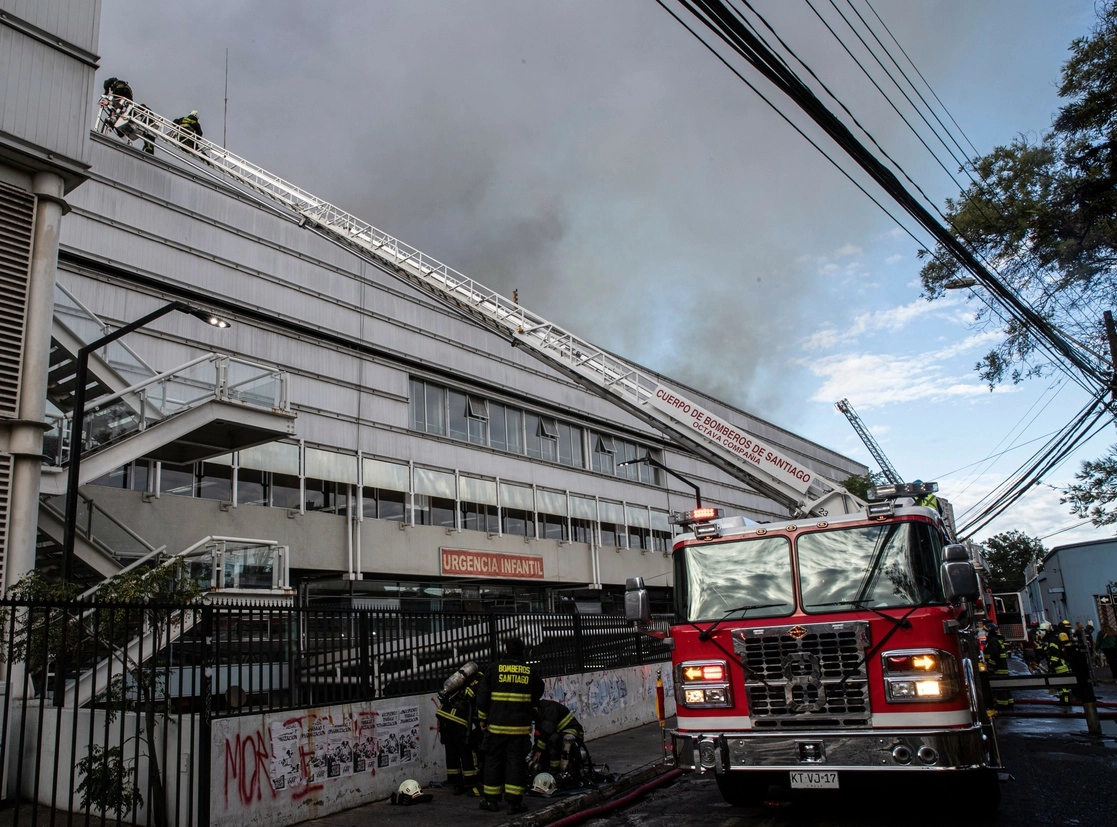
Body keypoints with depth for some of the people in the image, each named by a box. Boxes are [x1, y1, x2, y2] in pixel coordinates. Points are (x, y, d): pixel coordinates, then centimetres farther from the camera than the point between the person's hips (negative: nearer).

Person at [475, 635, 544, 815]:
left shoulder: (493, 668, -3)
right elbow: (537, 695, 13)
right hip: (520, 726, 1)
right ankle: (514, 802, 4)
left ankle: (491, 800, 17)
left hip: (497, 725, 0)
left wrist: (482, 718, 9)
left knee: (494, 760, 10)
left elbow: (482, 697, -1)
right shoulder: (530, 671, 1)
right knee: (516, 761, 5)